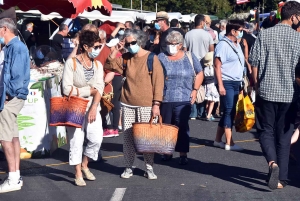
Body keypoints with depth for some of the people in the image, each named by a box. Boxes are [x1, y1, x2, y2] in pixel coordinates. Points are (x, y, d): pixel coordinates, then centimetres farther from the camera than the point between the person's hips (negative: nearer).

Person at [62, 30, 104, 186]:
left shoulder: (98, 65, 4)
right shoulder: (71, 63, -10)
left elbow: (99, 88, -6)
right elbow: (67, 89, -16)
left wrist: (94, 108, -19)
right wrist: (89, 90, -9)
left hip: (92, 108, 4)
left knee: (97, 139, -3)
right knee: (76, 140, -2)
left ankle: (84, 164, 22)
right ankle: (78, 174, 11)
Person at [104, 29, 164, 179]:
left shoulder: (152, 59, -5)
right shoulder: (126, 58, 9)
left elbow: (158, 82, -7)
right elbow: (109, 65, 9)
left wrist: (156, 104, -12)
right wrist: (116, 50, 0)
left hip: (146, 105, -4)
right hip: (128, 105, 4)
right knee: (127, 136, 5)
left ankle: (149, 168, 10)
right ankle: (128, 167, 14)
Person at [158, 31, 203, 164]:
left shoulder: (189, 57, 6)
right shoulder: (161, 58, 6)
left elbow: (199, 73, 12)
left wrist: (195, 90, 3)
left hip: (183, 99, -2)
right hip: (164, 99, 2)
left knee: (182, 127, -6)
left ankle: (183, 154, -2)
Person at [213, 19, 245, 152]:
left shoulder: (237, 45, 15)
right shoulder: (223, 45, -12)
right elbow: (217, 65, -15)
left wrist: (241, 82, 15)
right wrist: (220, 85, -19)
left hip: (236, 83, 9)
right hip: (227, 83, -9)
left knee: (229, 113, 12)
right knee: (229, 112, -7)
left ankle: (218, 140, 22)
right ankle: (229, 143, -5)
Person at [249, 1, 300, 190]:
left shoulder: (264, 35, 0)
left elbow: (254, 64, 1)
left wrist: (257, 86, 13)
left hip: (266, 91, 1)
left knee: (266, 130, 12)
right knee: (284, 136, 10)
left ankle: (272, 162, -14)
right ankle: (281, 178, 13)